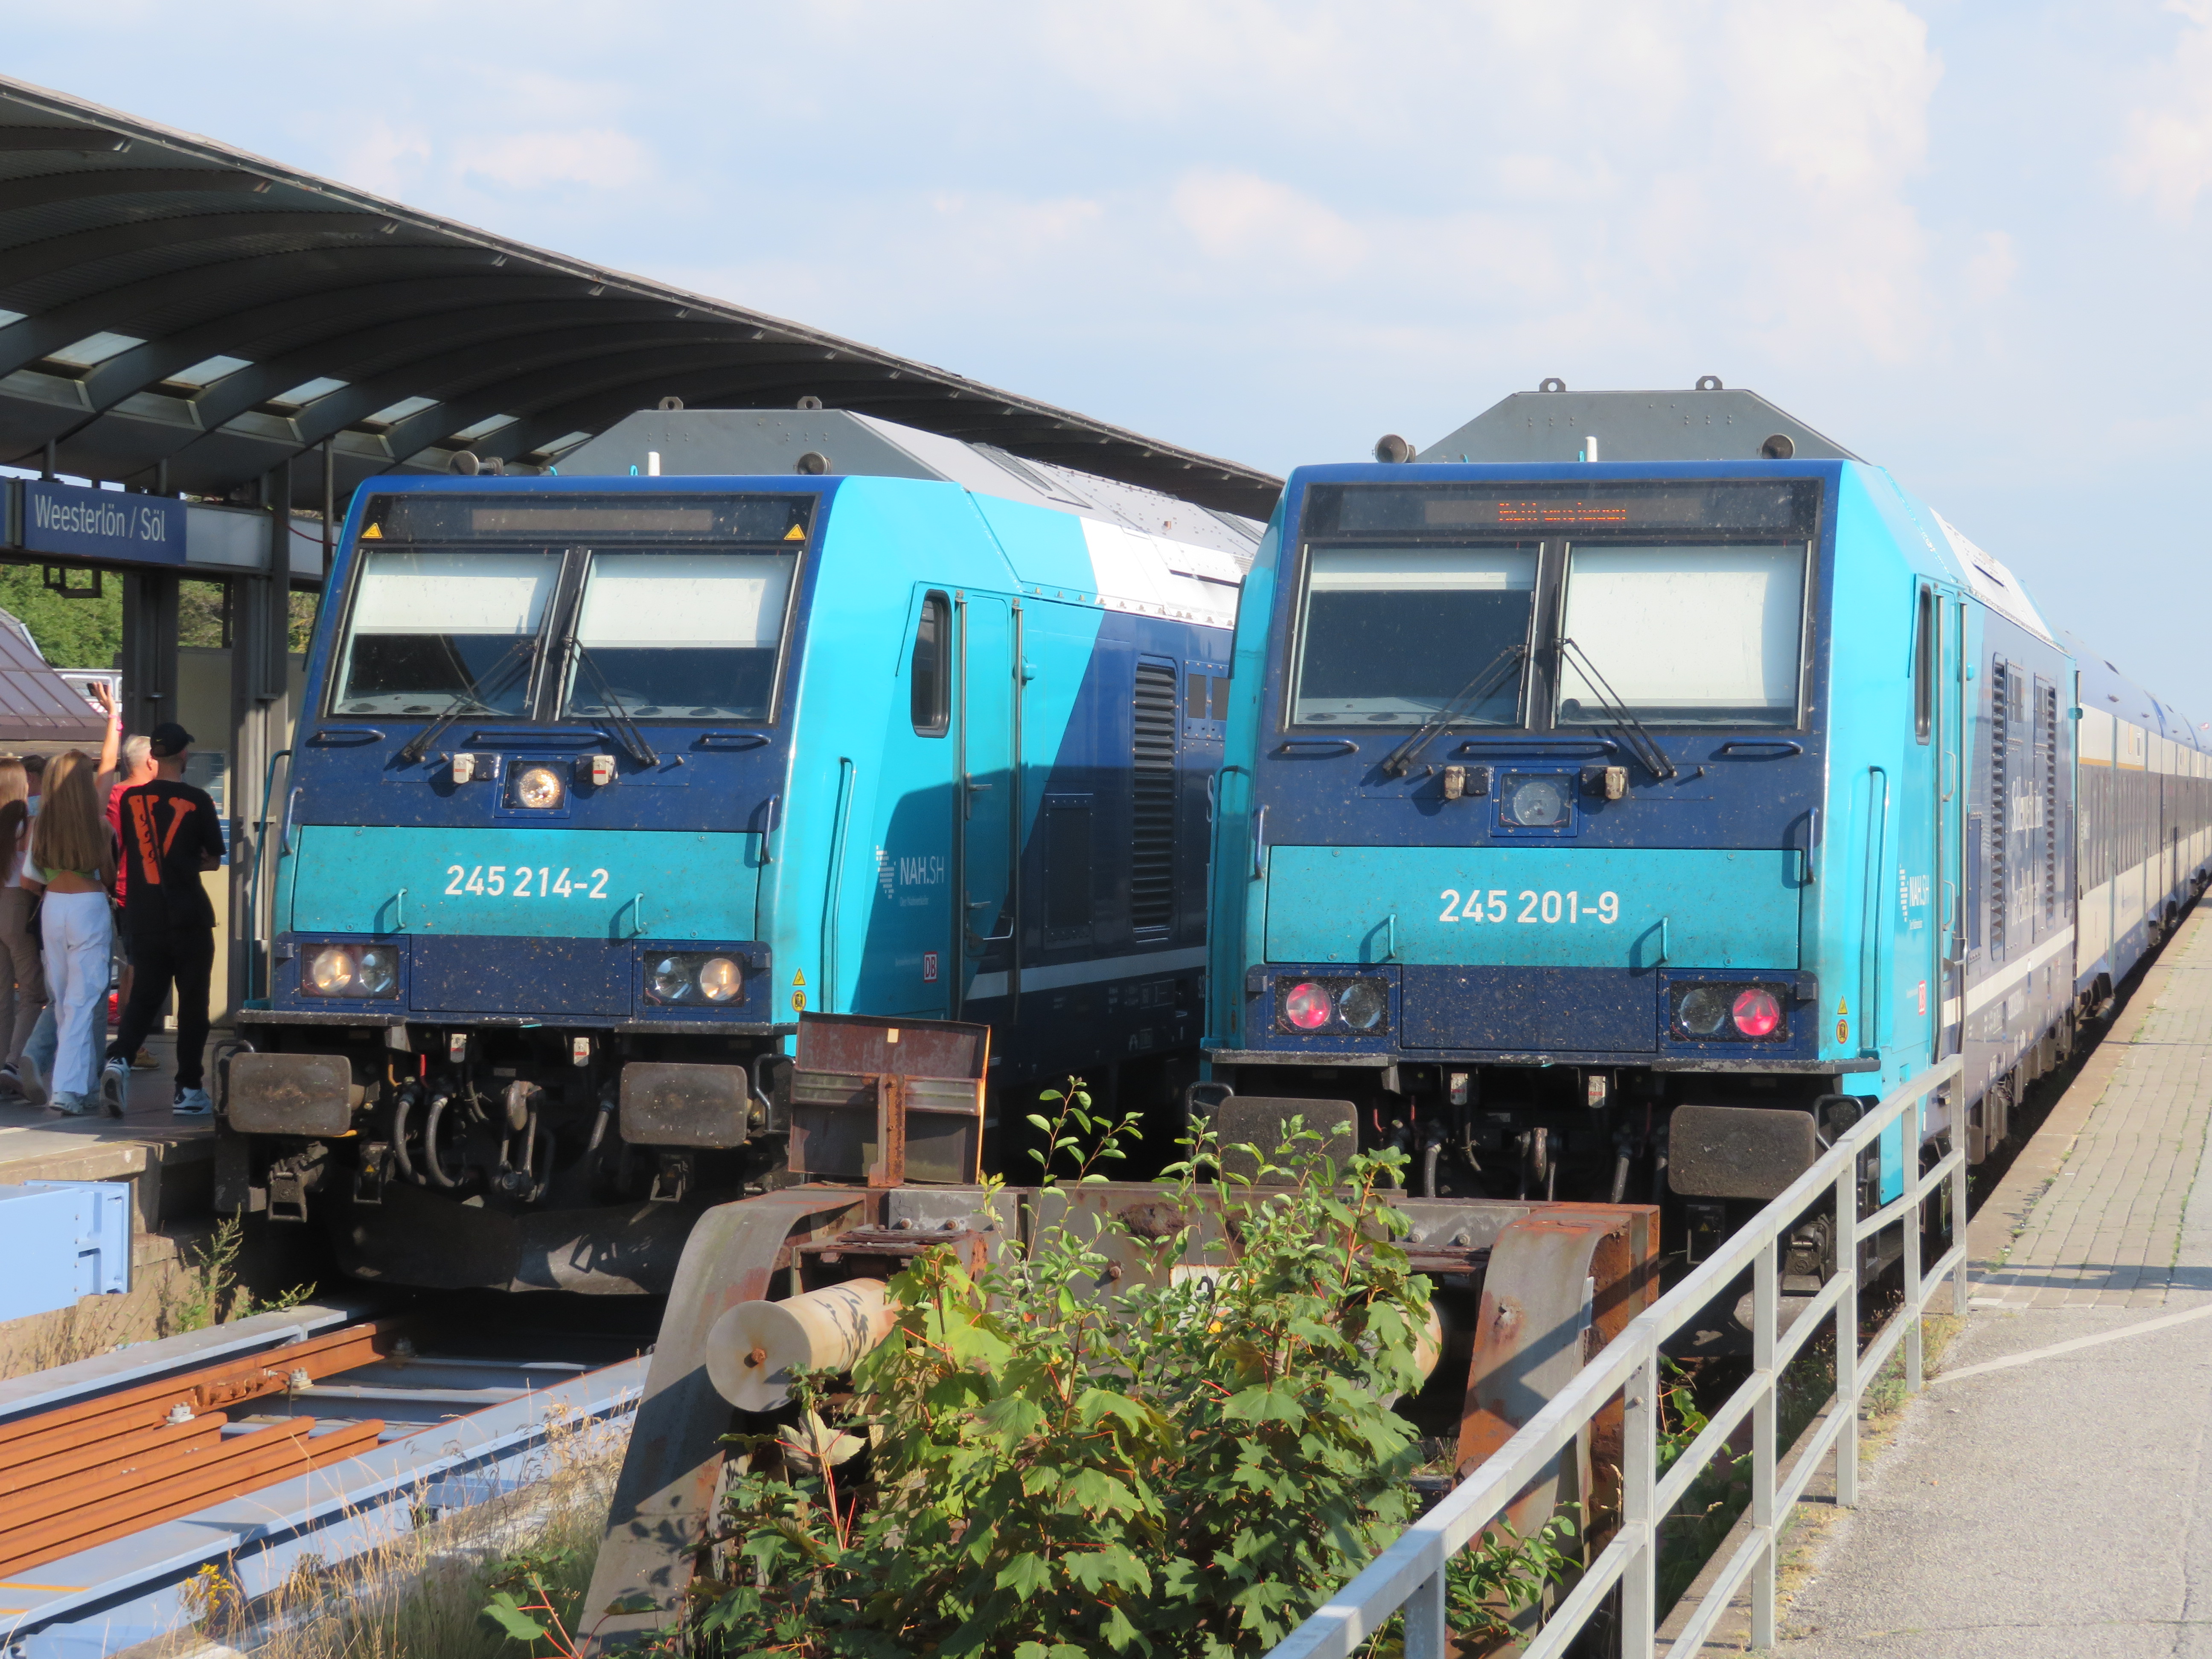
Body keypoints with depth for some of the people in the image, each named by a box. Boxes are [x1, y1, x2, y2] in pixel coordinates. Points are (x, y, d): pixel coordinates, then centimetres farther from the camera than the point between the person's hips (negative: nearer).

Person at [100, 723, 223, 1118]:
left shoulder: (131, 799, 2)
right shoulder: (197, 801, -7)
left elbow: (122, 853, 13)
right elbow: (213, 860, 2)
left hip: (142, 918, 3)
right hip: (189, 918, -3)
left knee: (144, 994, 9)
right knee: (193, 1000, 6)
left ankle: (120, 1058, -17)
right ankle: (188, 1091, 6)